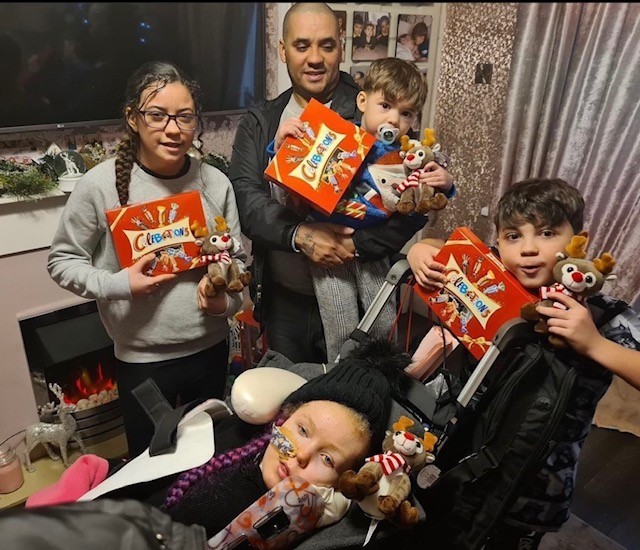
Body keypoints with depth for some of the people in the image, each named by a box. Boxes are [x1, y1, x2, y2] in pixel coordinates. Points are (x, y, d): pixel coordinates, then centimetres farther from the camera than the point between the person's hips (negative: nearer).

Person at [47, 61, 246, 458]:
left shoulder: (215, 182, -7)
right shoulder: (100, 185, -14)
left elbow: (238, 258, 4)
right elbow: (62, 262, -4)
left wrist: (226, 299, -15)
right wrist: (119, 284, -20)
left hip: (211, 347, 3)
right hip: (143, 358, -2)